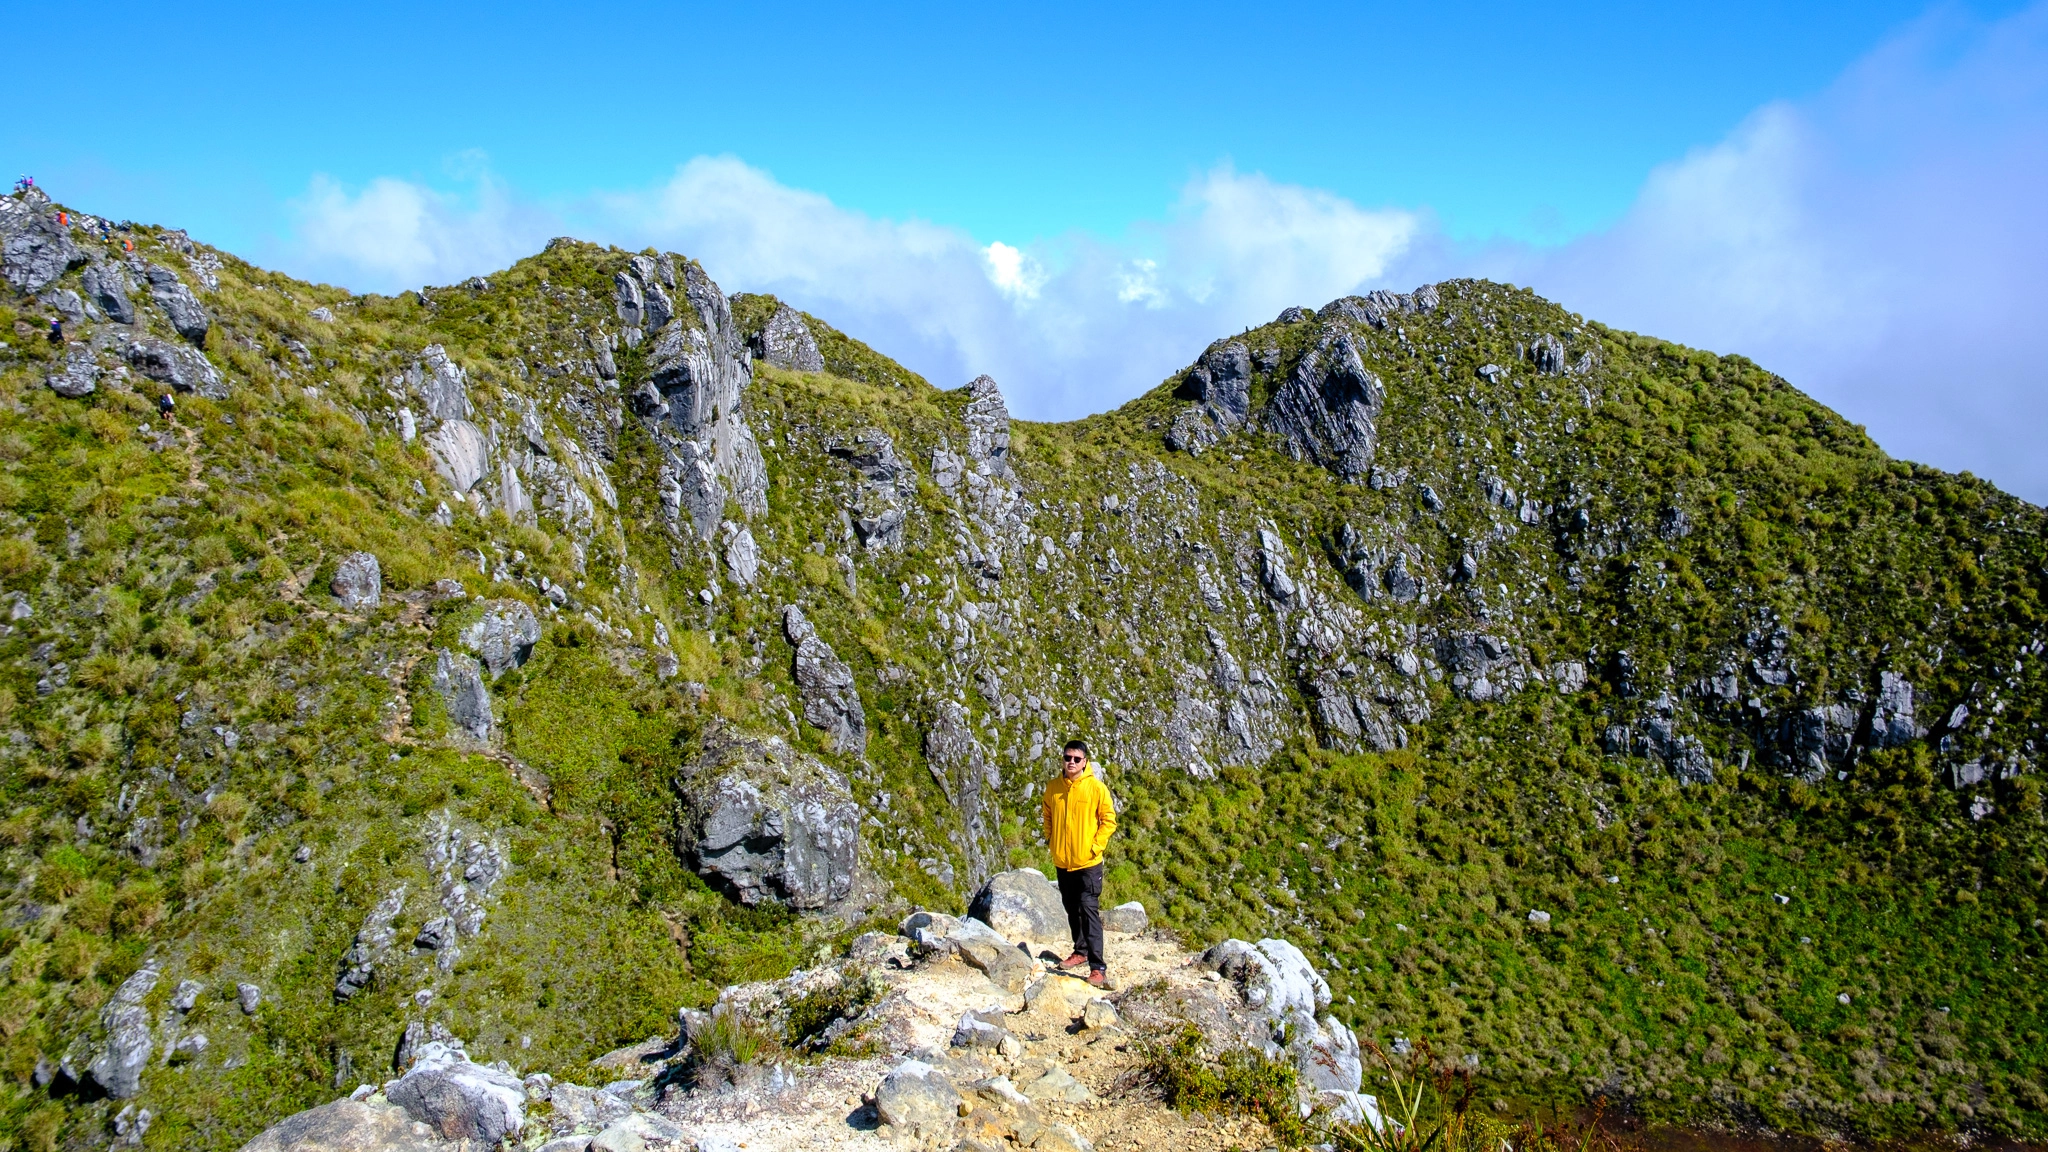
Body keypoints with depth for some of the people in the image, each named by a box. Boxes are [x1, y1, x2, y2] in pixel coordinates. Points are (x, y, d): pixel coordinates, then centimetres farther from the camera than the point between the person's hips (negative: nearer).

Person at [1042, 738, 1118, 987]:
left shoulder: (1096, 787, -9)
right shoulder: (1053, 787, 3)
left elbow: (1109, 819, -4)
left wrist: (1096, 846, -10)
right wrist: (1051, 840, 8)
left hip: (1088, 862, -5)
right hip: (1062, 861, 5)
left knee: (1089, 910, -11)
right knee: (1072, 909, 17)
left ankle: (1098, 968, -12)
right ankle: (1080, 951, 34)